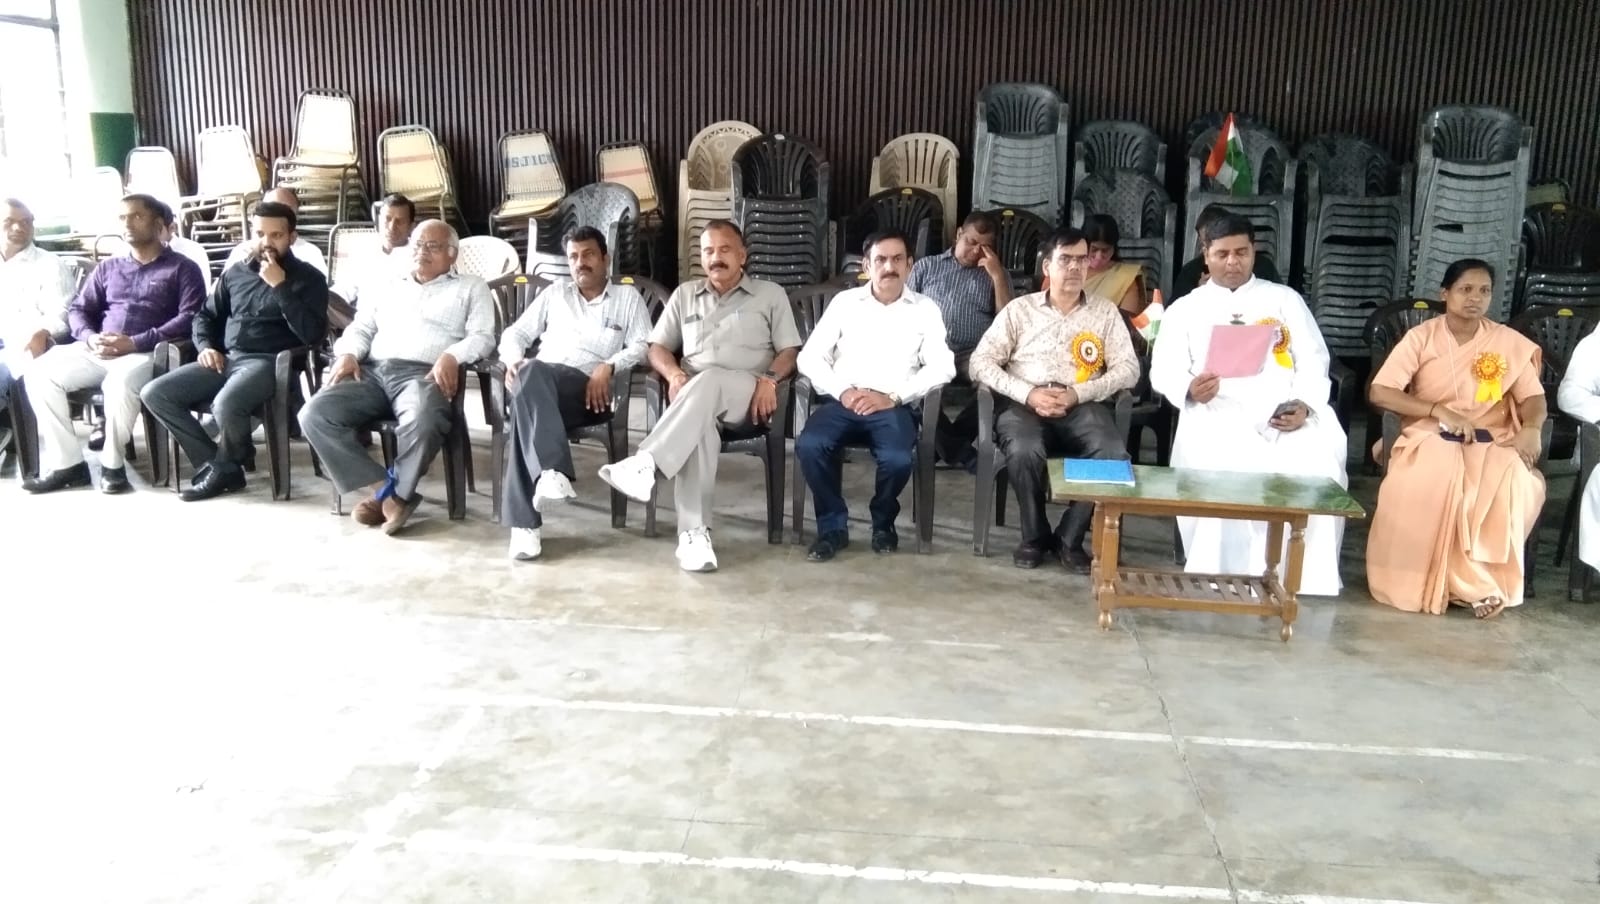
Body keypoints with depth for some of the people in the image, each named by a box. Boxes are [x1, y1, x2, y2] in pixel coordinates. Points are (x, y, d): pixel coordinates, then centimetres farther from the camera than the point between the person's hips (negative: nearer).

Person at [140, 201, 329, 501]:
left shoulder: (308, 278, 2)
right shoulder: (235, 273, 18)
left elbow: (312, 334, -12)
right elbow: (205, 315, 26)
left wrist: (280, 286, -13)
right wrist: (206, 346, 4)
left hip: (269, 362, -6)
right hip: (225, 359, 6)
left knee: (225, 405, -35)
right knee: (154, 393, -10)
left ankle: (223, 466, -2)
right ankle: (216, 464, -7)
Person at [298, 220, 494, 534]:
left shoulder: (471, 288, 18)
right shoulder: (387, 287, 31)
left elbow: (483, 336, 3)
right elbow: (360, 329, 24)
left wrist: (452, 356, -17)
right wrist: (348, 354, 1)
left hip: (423, 373, -4)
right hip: (372, 371, 4)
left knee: (423, 424, -40)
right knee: (314, 415, -23)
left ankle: (390, 493, -14)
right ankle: (388, 491, -20)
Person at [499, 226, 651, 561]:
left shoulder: (628, 297, 21)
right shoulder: (554, 293, 30)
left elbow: (644, 346, 6)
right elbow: (516, 333, 26)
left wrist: (609, 366, -12)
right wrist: (513, 361, 2)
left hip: (587, 388, -3)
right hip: (538, 383, 3)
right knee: (530, 375, -39)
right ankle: (552, 471, -54)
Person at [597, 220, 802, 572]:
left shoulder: (771, 294, 16)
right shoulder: (684, 295, 24)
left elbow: (789, 352, 9)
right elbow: (657, 347, 19)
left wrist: (769, 380, -13)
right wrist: (674, 374, -4)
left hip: (747, 395, -1)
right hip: (694, 395, 2)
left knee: (709, 381, -39)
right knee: (699, 425, -38)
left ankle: (646, 463, -51)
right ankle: (694, 532, -43)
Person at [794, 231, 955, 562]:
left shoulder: (925, 309, 9)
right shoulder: (844, 301, 12)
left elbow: (942, 367, -2)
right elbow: (810, 357, 7)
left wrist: (893, 397, -13)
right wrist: (842, 391, -11)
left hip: (894, 406, -1)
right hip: (843, 401, 1)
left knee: (898, 458, -32)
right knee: (809, 444, -29)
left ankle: (883, 523, 1)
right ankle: (833, 526, -7)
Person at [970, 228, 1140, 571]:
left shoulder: (1105, 311, 13)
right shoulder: (1019, 309, 9)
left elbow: (1129, 368, 5)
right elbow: (980, 362, 2)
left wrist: (1078, 393, -12)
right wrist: (1028, 393, -13)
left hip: (1082, 406, 1)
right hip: (1024, 404, -1)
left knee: (1114, 454, -30)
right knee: (1024, 450, -35)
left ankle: (1069, 538, -8)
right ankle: (1034, 535, -7)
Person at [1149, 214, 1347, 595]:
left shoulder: (1285, 299, 23)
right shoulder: (1185, 309, 20)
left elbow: (1313, 359, 13)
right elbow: (1164, 370, 9)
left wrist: (1304, 403, -9)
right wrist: (1189, 389, -16)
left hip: (1286, 412, 1)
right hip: (1218, 414, -1)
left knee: (1319, 461, -30)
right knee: (1216, 473, -34)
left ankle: (1308, 578, -18)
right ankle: (1219, 575, -22)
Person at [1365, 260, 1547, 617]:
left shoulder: (1510, 342, 5)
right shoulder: (1421, 337, -2)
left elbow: (1533, 397, 5)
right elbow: (1379, 393, -9)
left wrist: (1531, 428, -19)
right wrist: (1440, 410, -18)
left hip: (1490, 440, 2)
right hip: (1430, 436, -2)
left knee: (1518, 485, -31)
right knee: (1426, 483, -35)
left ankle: (1479, 577, -16)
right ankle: (1473, 582, -20)